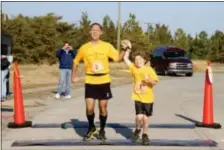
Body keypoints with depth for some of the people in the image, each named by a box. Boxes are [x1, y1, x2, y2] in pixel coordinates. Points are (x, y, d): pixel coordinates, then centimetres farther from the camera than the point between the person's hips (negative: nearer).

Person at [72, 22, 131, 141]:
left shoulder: (107, 46, -1)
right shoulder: (84, 47, 0)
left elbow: (118, 58, -2)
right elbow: (76, 62, 12)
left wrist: (124, 49, -17)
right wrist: (74, 76, 6)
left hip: (104, 81, 0)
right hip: (90, 82, 0)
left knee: (103, 107, 6)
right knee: (89, 108, -5)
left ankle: (102, 130, 25)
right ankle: (91, 128, 21)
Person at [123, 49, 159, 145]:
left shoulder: (149, 69, -8)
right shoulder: (134, 68, 1)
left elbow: (154, 82, -12)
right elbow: (125, 58, -1)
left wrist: (148, 79, -29)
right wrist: (128, 49, -2)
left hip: (148, 98, -1)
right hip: (138, 97, 1)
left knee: (146, 117, 8)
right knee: (139, 117, -13)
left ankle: (145, 135, 28)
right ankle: (137, 130, 18)